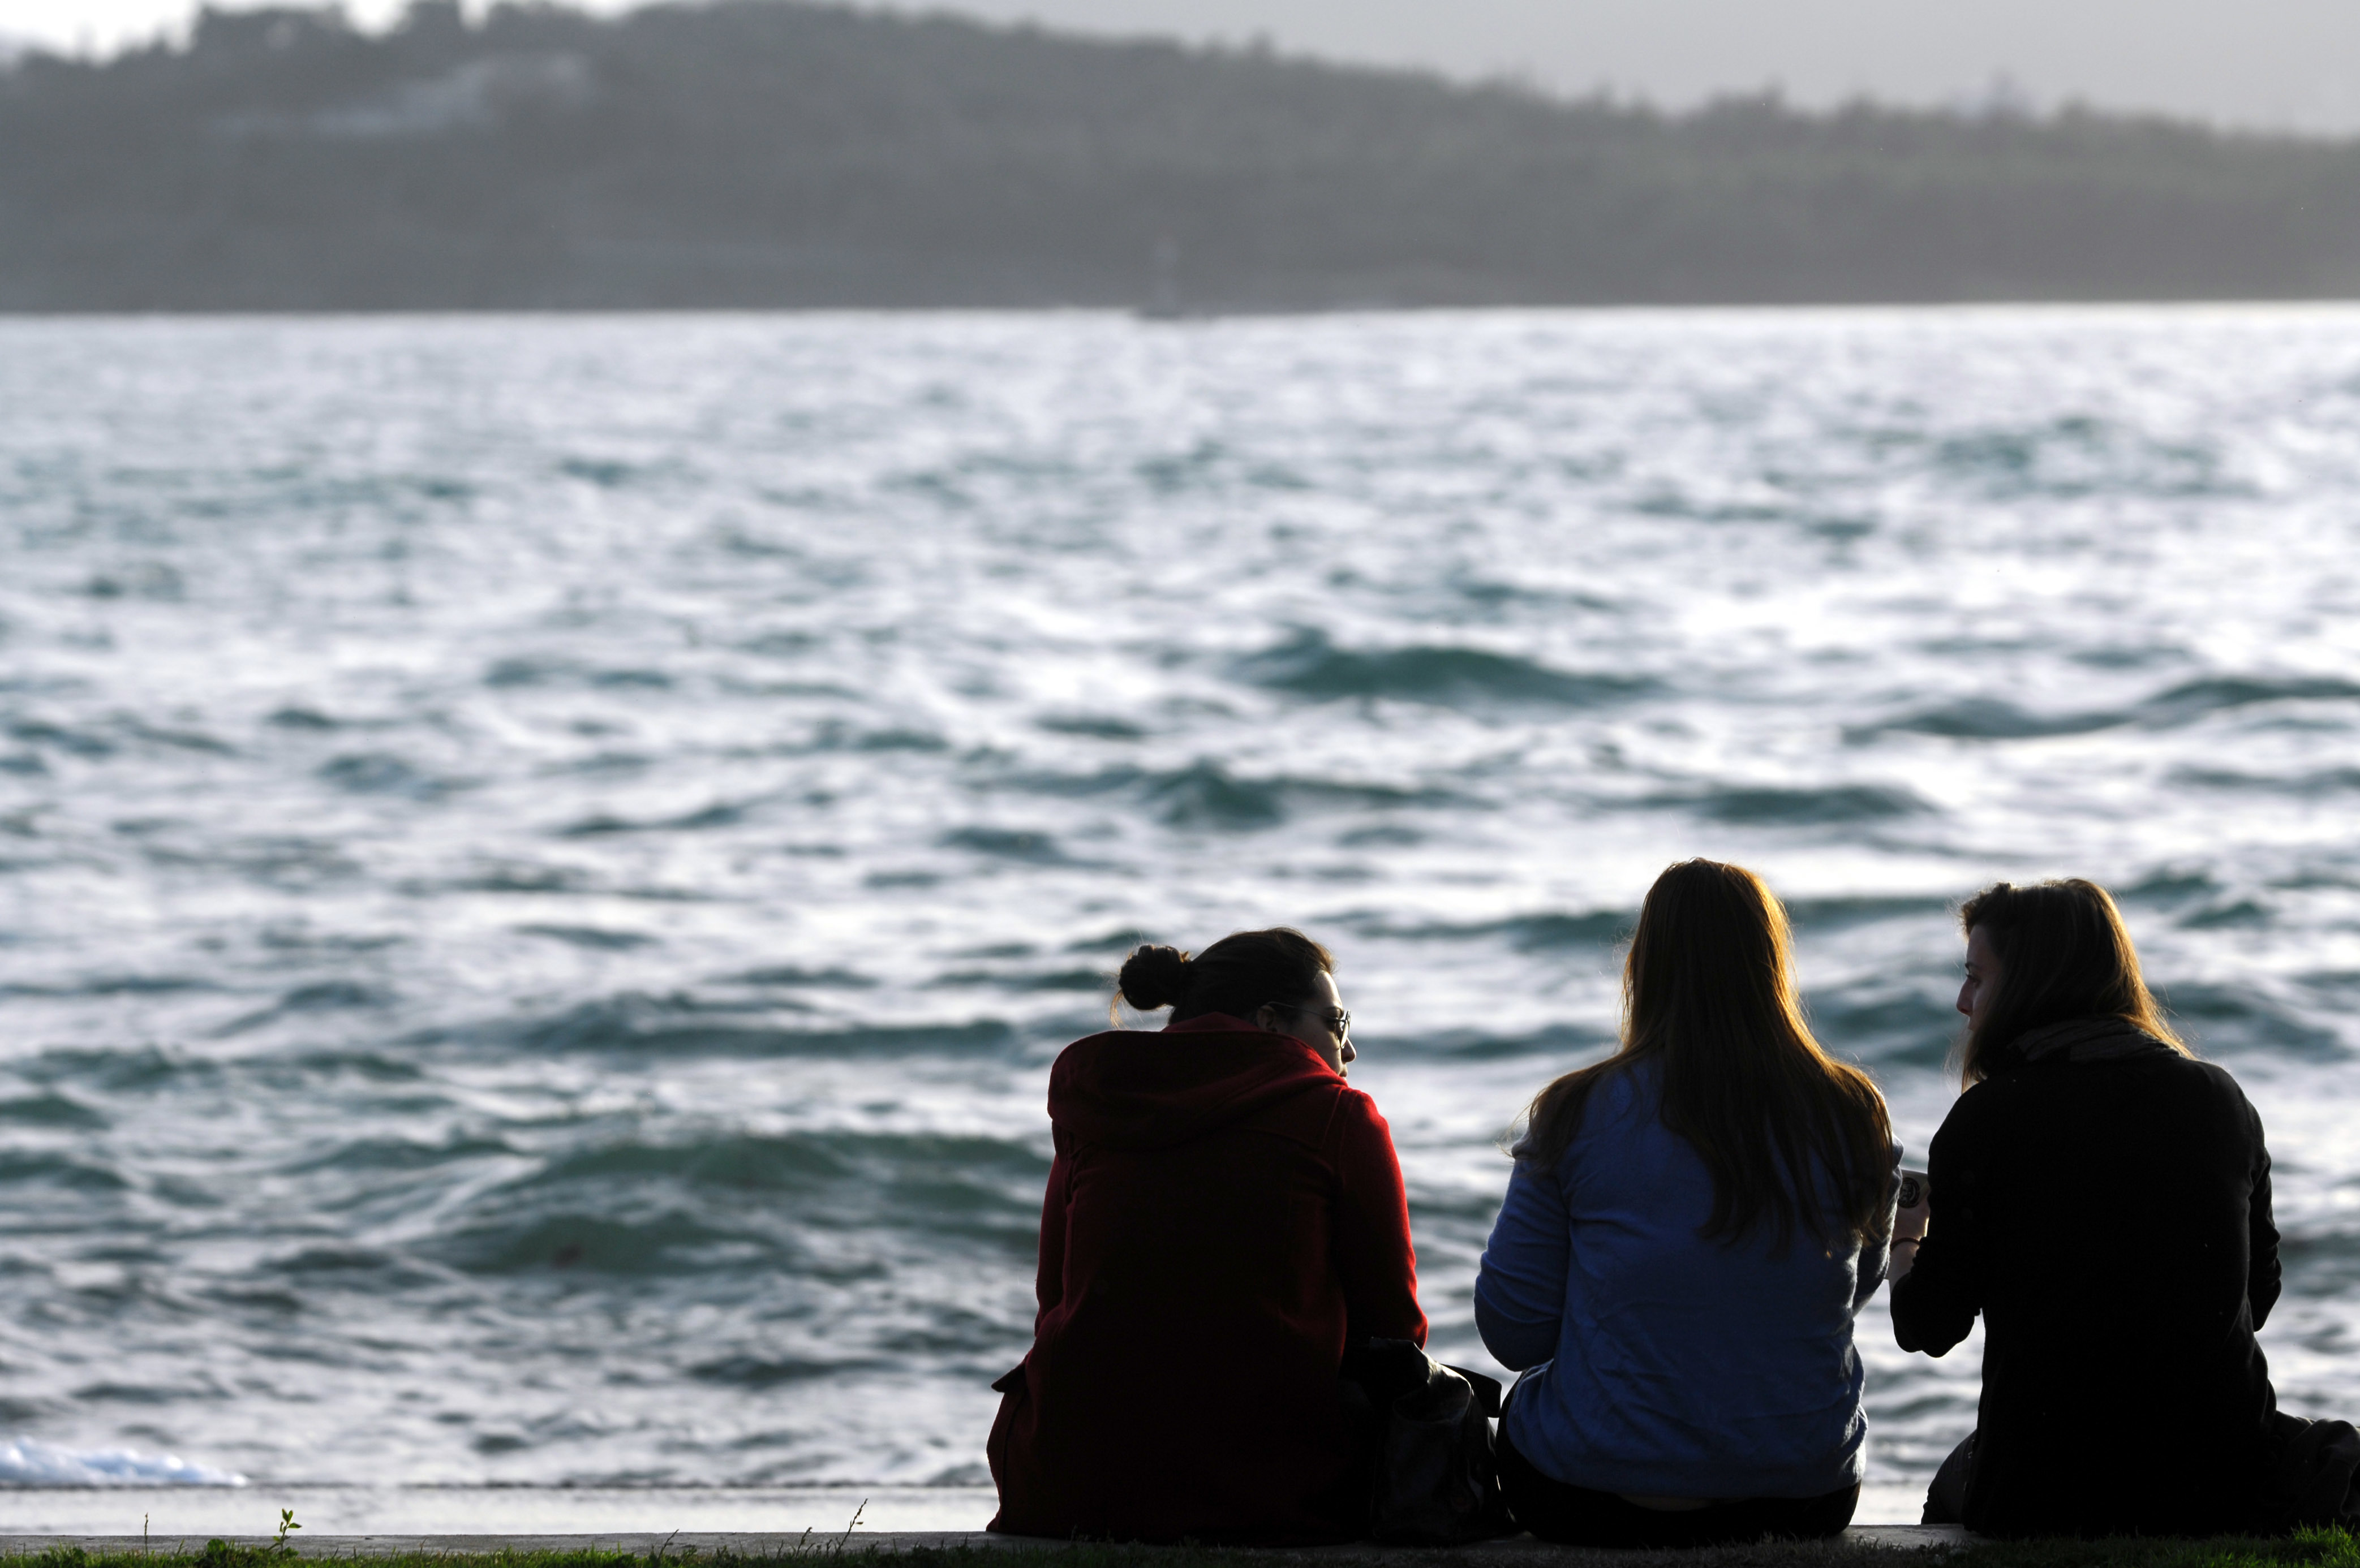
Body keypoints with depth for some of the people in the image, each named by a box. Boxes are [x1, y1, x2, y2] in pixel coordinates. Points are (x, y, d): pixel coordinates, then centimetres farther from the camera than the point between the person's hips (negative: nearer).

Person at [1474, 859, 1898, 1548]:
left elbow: (1511, 1331, -6)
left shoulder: (1579, 1116, -12)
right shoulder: (1850, 1118, -6)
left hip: (1593, 1503, -2)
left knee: (1520, 1408, 33)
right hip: (1805, 1501, 2)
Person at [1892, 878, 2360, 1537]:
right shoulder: (2222, 1099, 3)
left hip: (2045, 1494, -2)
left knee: (1951, 1488, 30)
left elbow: (1929, 1326, -2)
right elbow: (2258, 1290, 12)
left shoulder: (1986, 1119, -9)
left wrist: (1901, 1245, 20)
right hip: (2220, 1479, 3)